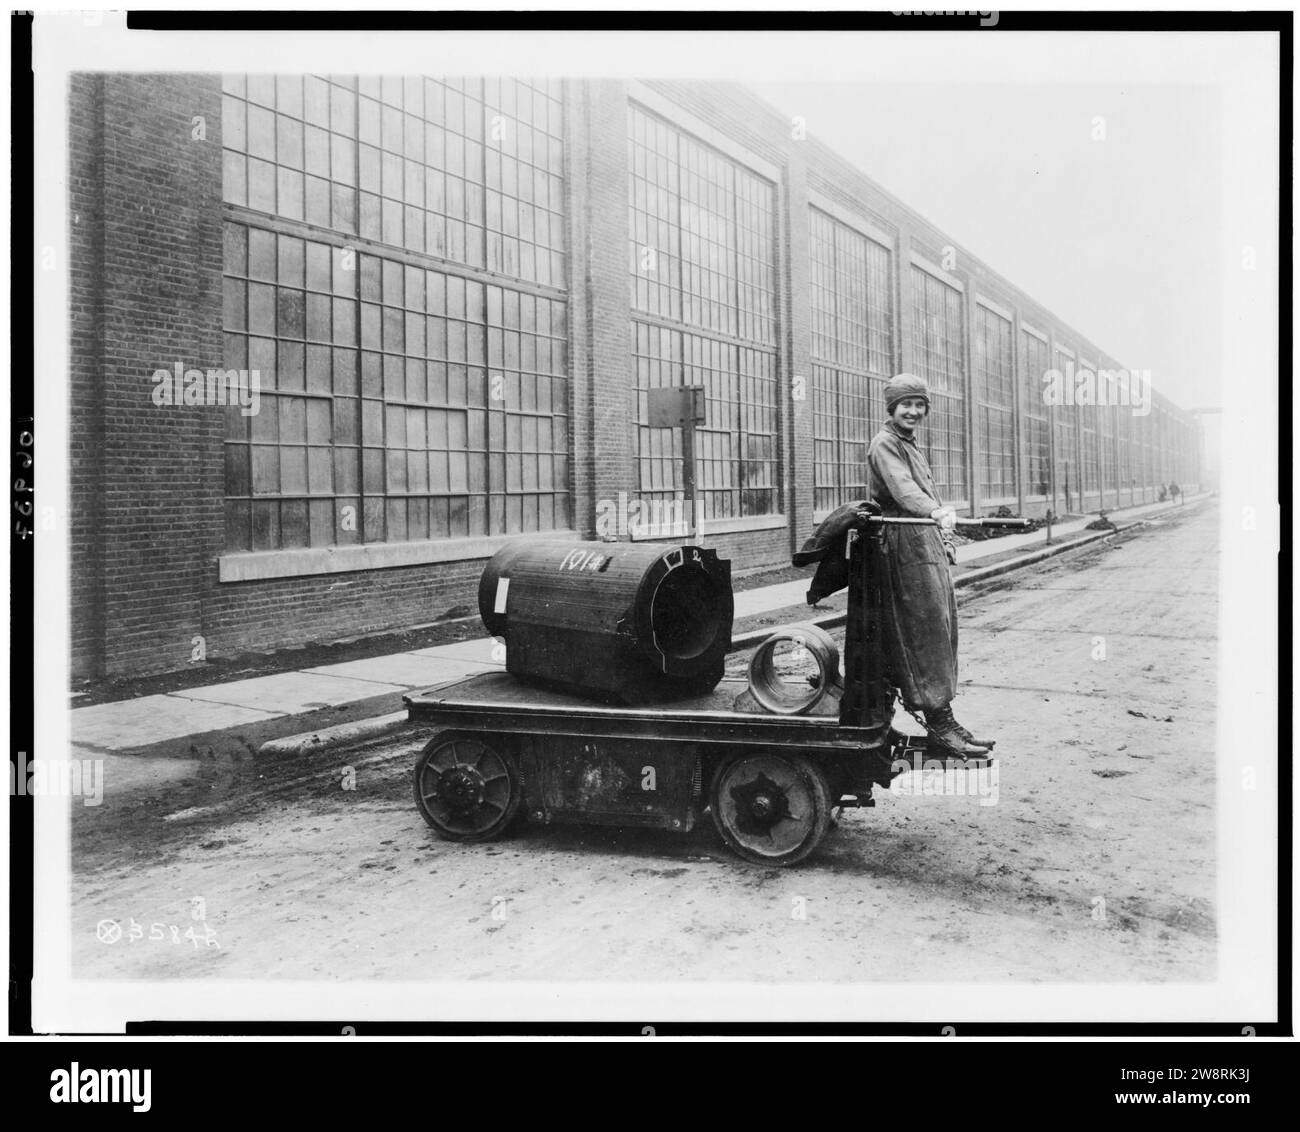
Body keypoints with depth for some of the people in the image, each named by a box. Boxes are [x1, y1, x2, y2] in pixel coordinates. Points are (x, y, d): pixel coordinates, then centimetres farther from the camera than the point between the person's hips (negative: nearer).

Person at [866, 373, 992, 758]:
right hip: (905, 544, -10)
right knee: (927, 632, -13)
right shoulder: (885, 445, -9)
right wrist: (936, 511, -42)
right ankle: (939, 722, -13)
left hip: (927, 543, 10)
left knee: (940, 628, 9)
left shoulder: (911, 446, 25)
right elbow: (902, 486, -27)